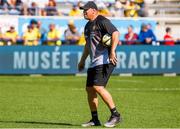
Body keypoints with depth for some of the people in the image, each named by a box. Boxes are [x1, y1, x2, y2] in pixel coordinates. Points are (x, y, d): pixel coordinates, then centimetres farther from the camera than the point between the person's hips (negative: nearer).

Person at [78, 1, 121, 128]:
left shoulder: (102, 21, -9)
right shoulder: (88, 25, 21)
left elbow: (116, 33, -22)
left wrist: (112, 51, -31)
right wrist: (82, 60, 32)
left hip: (105, 60, -10)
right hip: (94, 62, 10)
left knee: (98, 87, -19)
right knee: (89, 89, 7)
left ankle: (115, 115, -12)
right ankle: (95, 120, 14)